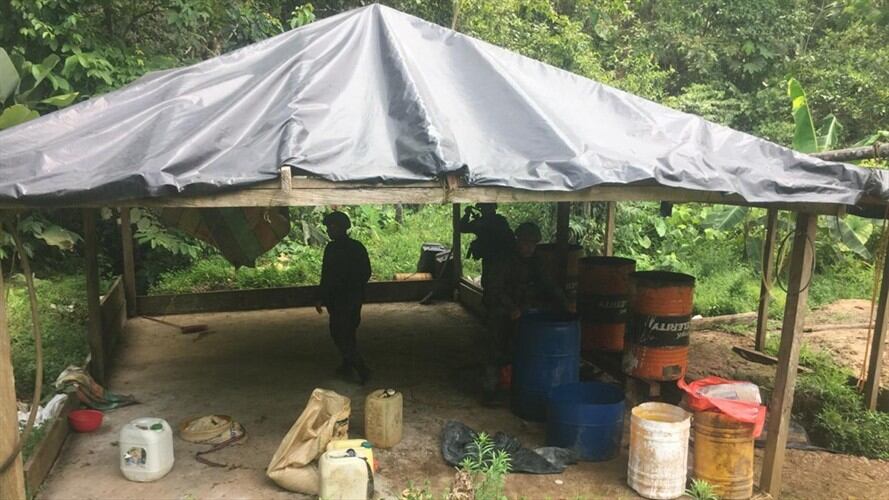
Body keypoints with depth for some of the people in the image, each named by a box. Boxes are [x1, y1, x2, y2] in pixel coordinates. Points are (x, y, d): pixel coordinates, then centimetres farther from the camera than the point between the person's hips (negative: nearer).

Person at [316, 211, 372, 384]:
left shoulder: (332, 248, -18)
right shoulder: (358, 247, 5)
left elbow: (328, 277, -19)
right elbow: (367, 272, 12)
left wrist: (320, 298, -11)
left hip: (339, 300, -7)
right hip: (356, 297, 7)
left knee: (340, 336, 1)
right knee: (349, 334, 20)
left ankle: (362, 371, -4)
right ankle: (347, 367, 29)